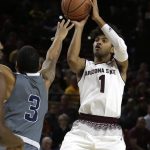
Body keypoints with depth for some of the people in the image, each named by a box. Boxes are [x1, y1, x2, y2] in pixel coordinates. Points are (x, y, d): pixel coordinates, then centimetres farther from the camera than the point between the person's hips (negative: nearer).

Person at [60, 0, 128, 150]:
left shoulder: (119, 66, 15)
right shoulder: (84, 66, 17)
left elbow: (121, 47, -6)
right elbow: (72, 59, -8)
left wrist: (97, 18, -4)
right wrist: (79, 27, -2)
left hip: (111, 134, 0)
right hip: (82, 130, 0)